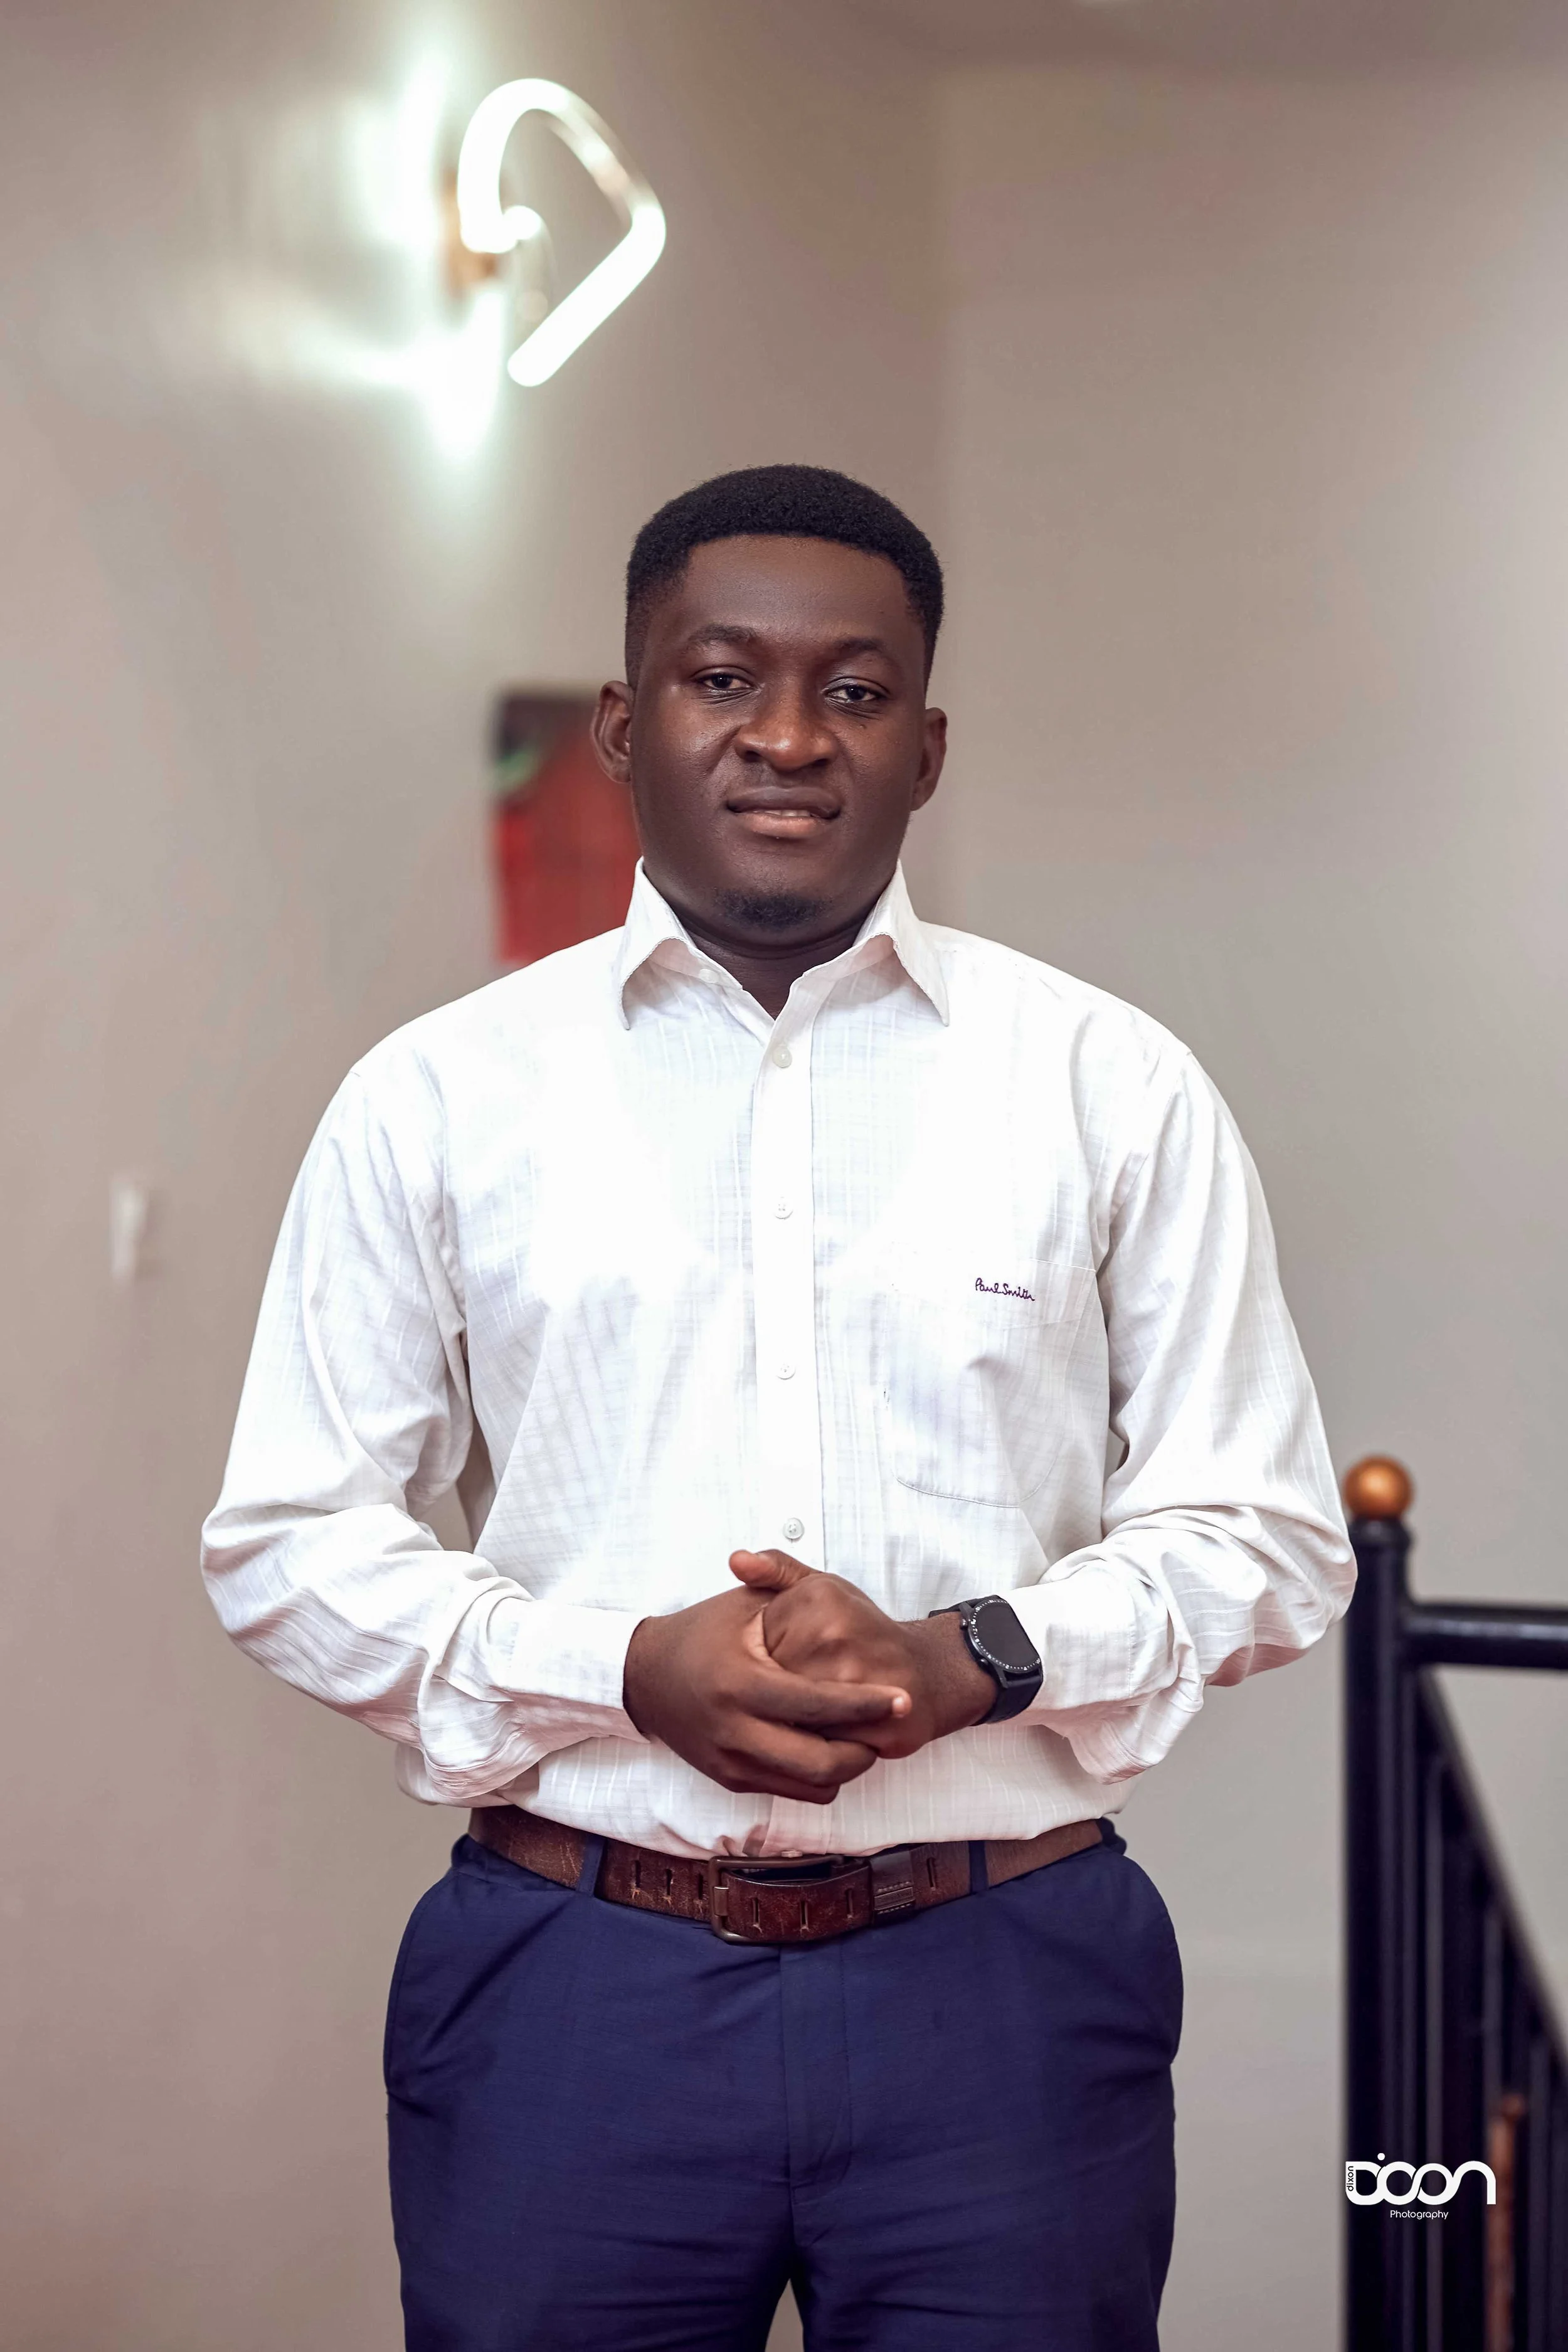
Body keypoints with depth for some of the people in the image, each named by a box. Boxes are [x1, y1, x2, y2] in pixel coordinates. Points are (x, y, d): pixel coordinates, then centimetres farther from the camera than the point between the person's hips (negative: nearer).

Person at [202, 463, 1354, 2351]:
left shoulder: (1117, 1090, 4)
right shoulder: (435, 1100, 5)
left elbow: (1267, 1536, 5)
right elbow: (285, 1543, 4)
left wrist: (974, 1660, -13)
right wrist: (630, 1672, -12)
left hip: (1002, 1984, 0)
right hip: (572, 1988, 0)